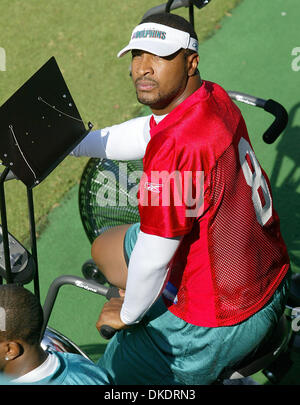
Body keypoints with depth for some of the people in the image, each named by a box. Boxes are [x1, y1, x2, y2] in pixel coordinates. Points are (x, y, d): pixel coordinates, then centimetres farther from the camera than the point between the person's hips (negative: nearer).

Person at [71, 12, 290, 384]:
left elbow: (152, 259, -26)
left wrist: (127, 314, -6)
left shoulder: (176, 147, -35)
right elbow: (137, 136, 9)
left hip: (221, 324, -9)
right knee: (106, 249, 26)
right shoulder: (213, 98, -7)